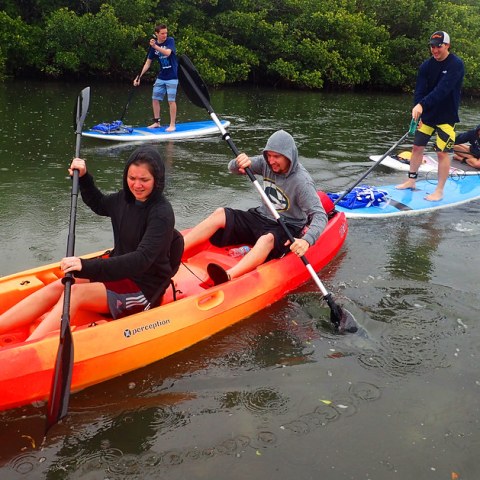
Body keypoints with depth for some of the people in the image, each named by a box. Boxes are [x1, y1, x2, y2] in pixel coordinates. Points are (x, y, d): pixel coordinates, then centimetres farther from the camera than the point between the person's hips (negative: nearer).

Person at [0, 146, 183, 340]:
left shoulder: (162, 213, -20)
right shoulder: (126, 198, 3)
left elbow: (141, 260, -32)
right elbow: (99, 205, 27)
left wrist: (86, 266, -39)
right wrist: (83, 177, 10)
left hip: (144, 288, -7)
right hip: (119, 273, 8)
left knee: (76, 293, -26)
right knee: (58, 287, -13)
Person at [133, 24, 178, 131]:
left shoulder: (170, 40, -8)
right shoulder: (153, 46, 3)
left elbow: (167, 52, -27)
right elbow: (148, 63, 4)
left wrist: (155, 46, -37)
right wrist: (139, 77, -3)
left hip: (172, 77, -5)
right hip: (161, 77, 5)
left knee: (171, 100, -6)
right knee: (155, 99, 7)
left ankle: (172, 125, 1)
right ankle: (156, 122, 20)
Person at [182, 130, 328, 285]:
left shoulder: (302, 181, -19)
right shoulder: (266, 163, -2)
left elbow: (320, 215, -24)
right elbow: (232, 168, 4)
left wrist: (306, 240, -43)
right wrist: (239, 163, -21)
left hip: (287, 229, -6)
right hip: (261, 218, 6)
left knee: (267, 239, -40)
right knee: (220, 214, -15)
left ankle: (227, 277, -65)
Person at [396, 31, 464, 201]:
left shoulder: (456, 64, -16)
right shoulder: (426, 65, 0)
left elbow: (442, 90, -29)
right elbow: (419, 91, -5)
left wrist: (422, 105, -38)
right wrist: (417, 113, -19)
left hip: (447, 116, -5)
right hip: (427, 114, 5)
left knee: (442, 153, -4)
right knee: (417, 147, 9)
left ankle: (439, 191, 6)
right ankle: (411, 181, 25)